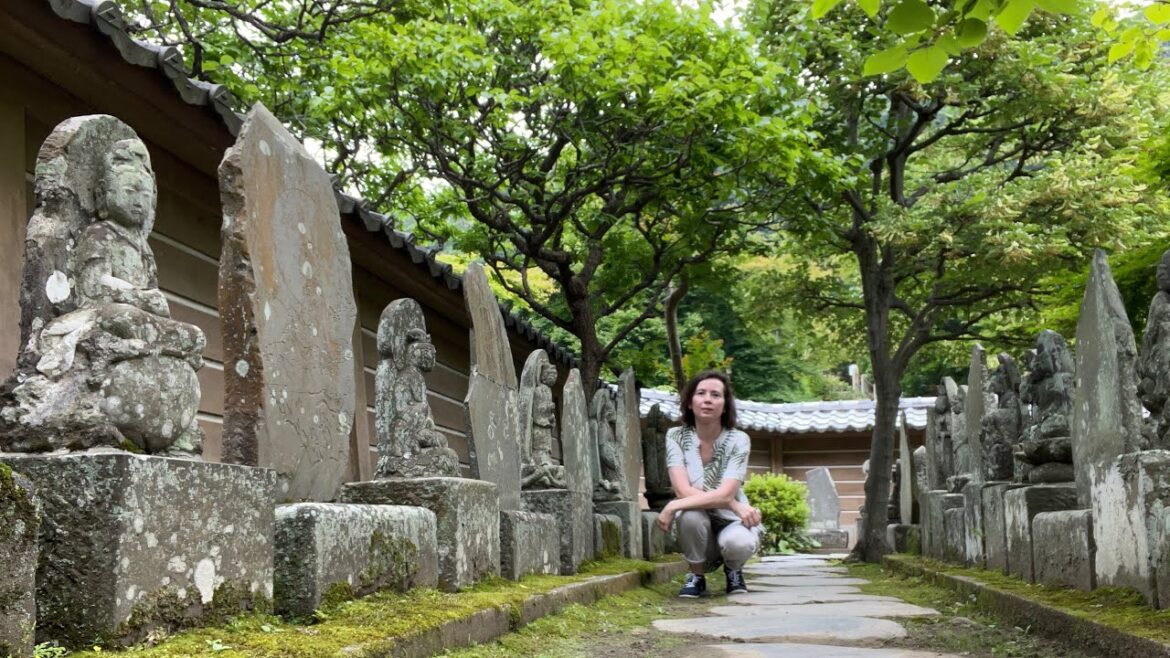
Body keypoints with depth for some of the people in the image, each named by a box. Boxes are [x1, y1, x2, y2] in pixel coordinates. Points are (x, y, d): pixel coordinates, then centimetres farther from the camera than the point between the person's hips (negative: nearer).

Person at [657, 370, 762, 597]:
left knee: (739, 543, -36)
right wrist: (735, 505, -27)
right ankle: (697, 575, -5)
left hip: (730, 521, -1)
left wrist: (672, 507, -29)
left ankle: (733, 570, 4)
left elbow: (725, 494, -25)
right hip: (697, 526, 1)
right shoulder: (676, 436, -10)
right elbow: (683, 491, -21)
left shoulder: (738, 440, -14)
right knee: (690, 513, -34)